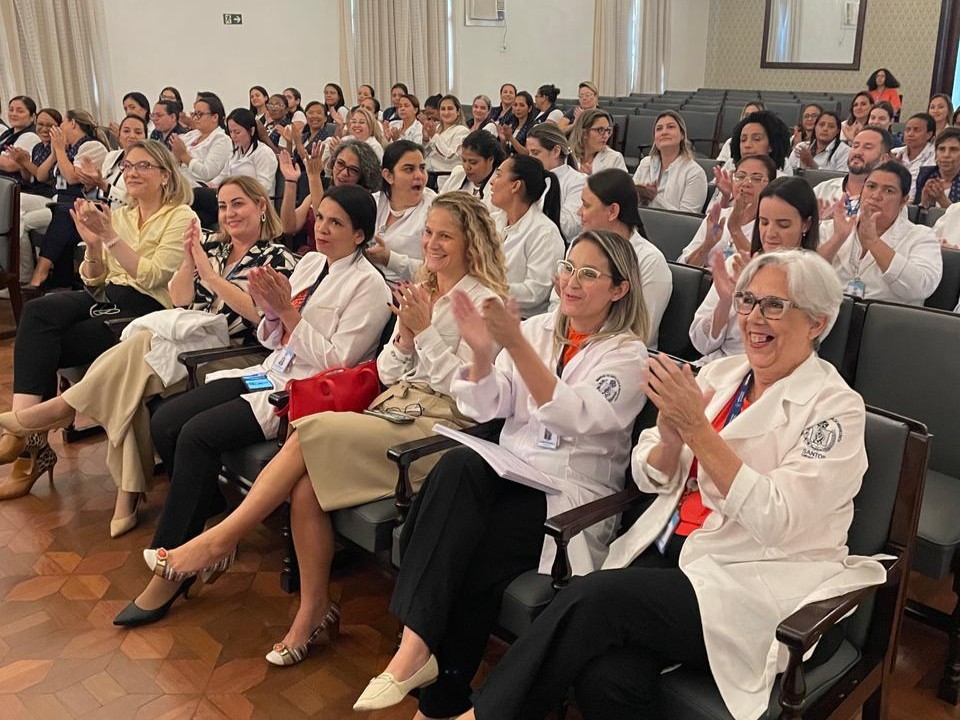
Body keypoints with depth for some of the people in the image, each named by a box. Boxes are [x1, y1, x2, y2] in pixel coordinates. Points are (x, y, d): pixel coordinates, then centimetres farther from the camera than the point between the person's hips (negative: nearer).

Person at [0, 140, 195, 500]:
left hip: (147, 308, -6)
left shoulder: (181, 217, 0)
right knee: (37, 311, -24)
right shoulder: (119, 216, 20)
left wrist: (110, 236, -18)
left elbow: (151, 277, -13)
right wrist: (93, 244, -6)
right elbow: (94, 281, 13)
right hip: (107, 298, 6)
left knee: (40, 346, -21)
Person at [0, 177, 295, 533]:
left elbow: (260, 314, -12)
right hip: (185, 336, 6)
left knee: (139, 349, -29)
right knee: (129, 383, -25)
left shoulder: (277, 257, 3)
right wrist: (188, 262, 0)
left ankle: (60, 407, -9)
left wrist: (209, 273, -11)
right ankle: (128, 493, -22)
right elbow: (179, 300, 17)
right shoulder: (211, 246, 22)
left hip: (223, 349, -5)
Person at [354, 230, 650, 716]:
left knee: (468, 560, -29)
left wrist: (515, 343, -28)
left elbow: (576, 418, -20)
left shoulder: (627, 355, -1)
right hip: (510, 474, 4)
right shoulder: (537, 330, 13)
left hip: (569, 496, -4)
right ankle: (416, 645, -33)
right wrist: (482, 351, -16)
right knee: (460, 465, -31)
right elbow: (488, 407, 3)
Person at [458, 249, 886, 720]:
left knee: (594, 597, -26)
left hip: (756, 580, -4)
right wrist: (670, 432, -12)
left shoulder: (836, 407, -5)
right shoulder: (720, 373, 11)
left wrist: (696, 427, -21)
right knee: (604, 680, -28)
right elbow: (650, 479, 10)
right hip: (670, 548, 4)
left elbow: (774, 521, -18)